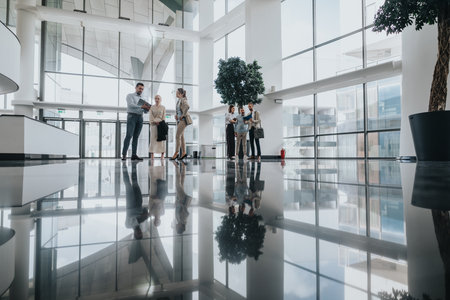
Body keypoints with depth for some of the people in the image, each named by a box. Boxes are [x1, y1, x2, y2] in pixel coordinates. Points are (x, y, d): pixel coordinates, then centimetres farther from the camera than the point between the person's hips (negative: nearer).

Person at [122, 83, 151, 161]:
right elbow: (131, 105, -13)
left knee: (136, 137, 1)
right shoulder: (130, 96, 6)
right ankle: (124, 154, -14)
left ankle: (134, 155, 0)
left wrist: (147, 108, -7)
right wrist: (141, 106, -25)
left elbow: (145, 111, 16)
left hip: (140, 118, 5)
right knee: (129, 135, -13)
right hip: (132, 116, -5)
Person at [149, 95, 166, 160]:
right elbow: (151, 116, 3)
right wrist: (155, 122, -12)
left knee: (162, 139, -4)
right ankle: (152, 154, -4)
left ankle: (162, 155, -3)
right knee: (153, 138, -4)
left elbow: (164, 117, 3)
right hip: (154, 124, 1)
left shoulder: (163, 107, 8)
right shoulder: (152, 107, 10)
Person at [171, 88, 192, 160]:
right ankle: (184, 152, 13)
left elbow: (187, 107, -33)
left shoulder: (183, 100, -12)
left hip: (183, 120, -9)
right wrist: (176, 115, 12)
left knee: (177, 136, -11)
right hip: (179, 120, 9)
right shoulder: (178, 101, 14)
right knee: (181, 136, 9)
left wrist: (183, 115, -24)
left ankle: (176, 153, -4)